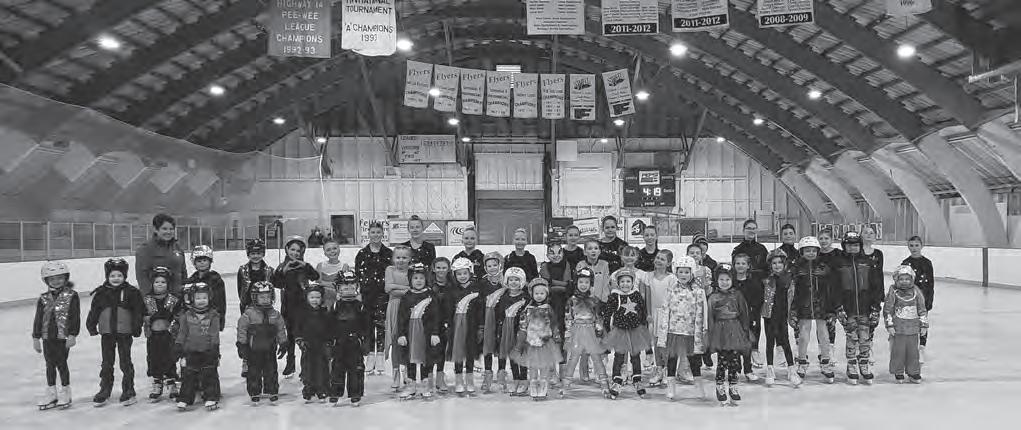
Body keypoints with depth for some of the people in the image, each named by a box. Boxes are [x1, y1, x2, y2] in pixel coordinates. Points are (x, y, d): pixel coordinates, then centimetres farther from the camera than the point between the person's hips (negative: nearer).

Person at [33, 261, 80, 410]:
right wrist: (36, 337, 6)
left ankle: (65, 392, 14)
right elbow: (38, 318, 9)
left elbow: (75, 317, -8)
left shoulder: (71, 296, -5)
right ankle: (51, 393, 21)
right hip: (47, 337, 4)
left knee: (61, 364, 1)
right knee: (50, 365, 11)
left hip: (64, 336, -4)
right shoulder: (43, 298, 6)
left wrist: (73, 335, -13)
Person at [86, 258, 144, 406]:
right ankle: (104, 391, 22)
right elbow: (94, 311, 7)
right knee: (107, 363, 12)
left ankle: (128, 391, 12)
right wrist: (91, 326, 2)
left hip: (125, 333, -2)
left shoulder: (131, 292, -5)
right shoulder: (101, 293, 2)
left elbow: (138, 311, -4)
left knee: (125, 362, 4)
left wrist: (137, 327, -8)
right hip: (107, 333, 3)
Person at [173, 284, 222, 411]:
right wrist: (178, 345, 4)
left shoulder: (213, 316, -1)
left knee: (210, 375, 2)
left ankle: (211, 398, 10)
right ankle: (184, 399, 14)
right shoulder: (187, 316, 4)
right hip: (191, 351, 2)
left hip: (208, 352, -1)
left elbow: (214, 334, -1)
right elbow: (182, 332, 9)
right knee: (188, 376, 6)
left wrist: (215, 347, -7)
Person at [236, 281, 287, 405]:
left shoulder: (275, 315, 4)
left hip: (270, 350, 3)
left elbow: (281, 330, 12)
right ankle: (254, 395, 16)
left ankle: (273, 393, 19)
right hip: (254, 351, -2)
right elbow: (242, 330, -5)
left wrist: (283, 344, 10)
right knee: (254, 373, 5)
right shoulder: (248, 314, -7)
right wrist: (241, 346, -7)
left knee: (271, 372, 8)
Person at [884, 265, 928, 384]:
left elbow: (922, 309, 9)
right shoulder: (893, 293, -3)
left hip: (913, 328, 2)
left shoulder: (916, 292, 4)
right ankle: (898, 373, 13)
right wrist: (889, 325, -5)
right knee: (898, 350, 0)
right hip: (898, 328, -2)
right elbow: (887, 310, -1)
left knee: (913, 351, 6)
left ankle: (913, 372, 19)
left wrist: (924, 325, 7)